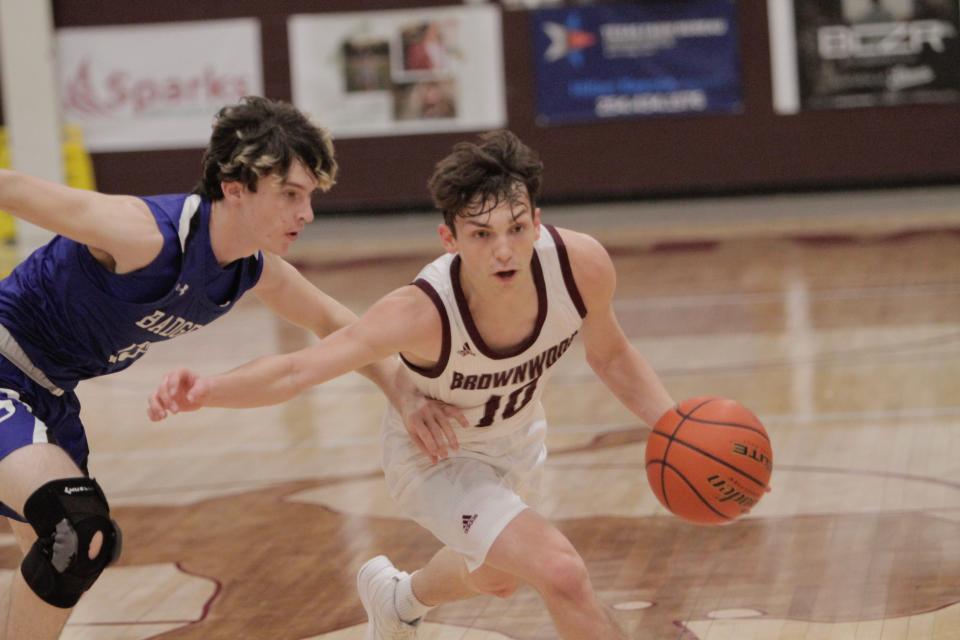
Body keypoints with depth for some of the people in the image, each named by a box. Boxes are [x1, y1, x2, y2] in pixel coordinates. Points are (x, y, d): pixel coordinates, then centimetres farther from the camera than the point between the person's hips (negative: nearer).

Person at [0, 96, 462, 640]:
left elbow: (332, 321, 13)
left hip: (50, 394, 9)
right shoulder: (150, 236, -32)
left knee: (64, 563, 20)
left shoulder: (256, 270, -6)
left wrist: (405, 395, 2)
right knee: (80, 528, -28)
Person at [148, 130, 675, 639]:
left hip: (516, 436, 6)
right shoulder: (424, 312, -42)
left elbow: (610, 355, -7)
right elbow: (296, 370, -48)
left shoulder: (581, 264, -29)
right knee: (561, 573, -24)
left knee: (498, 577, 31)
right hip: (435, 458, -6)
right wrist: (208, 390, -66)